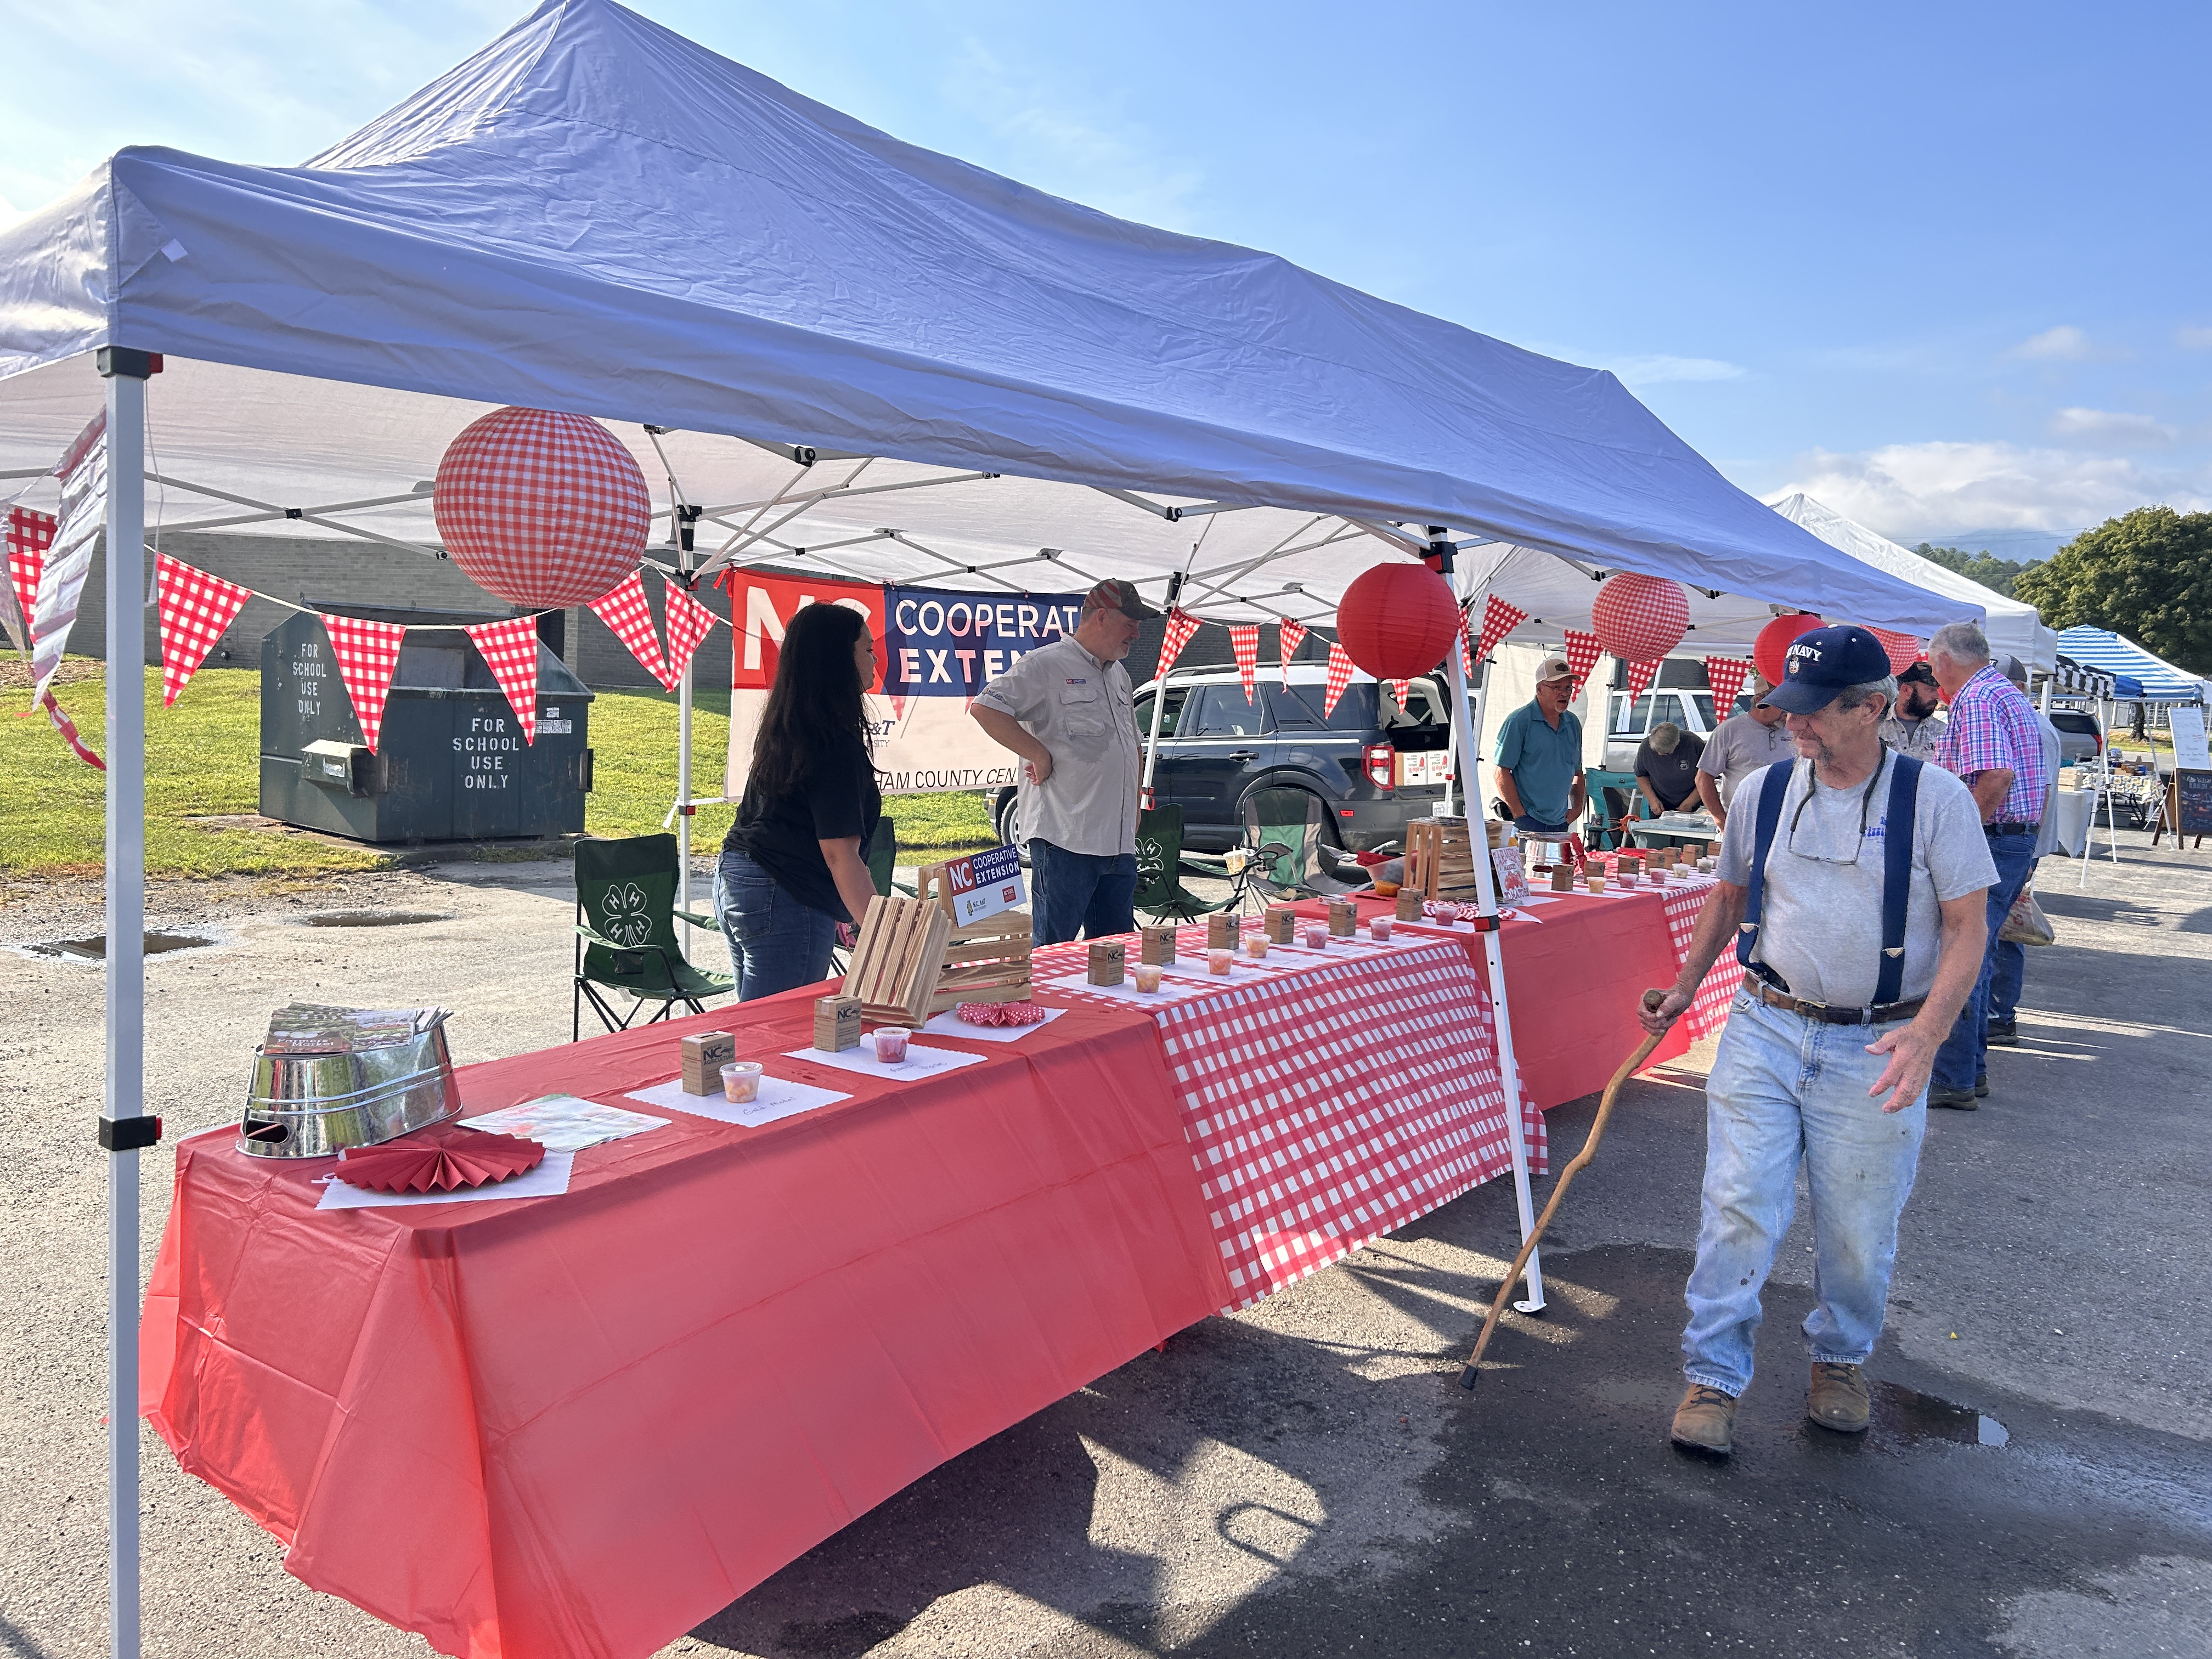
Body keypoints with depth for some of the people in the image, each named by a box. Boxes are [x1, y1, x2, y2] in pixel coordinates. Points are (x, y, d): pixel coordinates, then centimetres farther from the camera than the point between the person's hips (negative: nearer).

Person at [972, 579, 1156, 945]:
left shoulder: (1119, 675, 20)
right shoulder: (1047, 664, -7)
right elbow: (985, 709, -17)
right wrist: (1040, 756, -16)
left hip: (1120, 842, 8)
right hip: (1066, 837, -8)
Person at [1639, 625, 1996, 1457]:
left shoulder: (1935, 797, -7)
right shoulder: (1763, 791, 2)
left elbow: (1967, 927, -8)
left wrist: (1927, 1031, -22)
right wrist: (1683, 989, 11)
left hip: (1878, 1049, -2)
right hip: (1765, 1029, 2)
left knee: (1858, 1230, 9)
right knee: (1738, 1207, -1)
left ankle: (1840, 1359, 35)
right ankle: (1714, 1378, 11)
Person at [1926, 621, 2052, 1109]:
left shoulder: (1976, 699, -14)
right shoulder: (2013, 695, 19)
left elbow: (1996, 776, -27)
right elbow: (2045, 781, 22)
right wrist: (2026, 836, 23)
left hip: (1987, 844, -10)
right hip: (2021, 841, 10)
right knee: (1976, 959, 17)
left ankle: (1953, 1079, -1)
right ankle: (1973, 1069, 24)